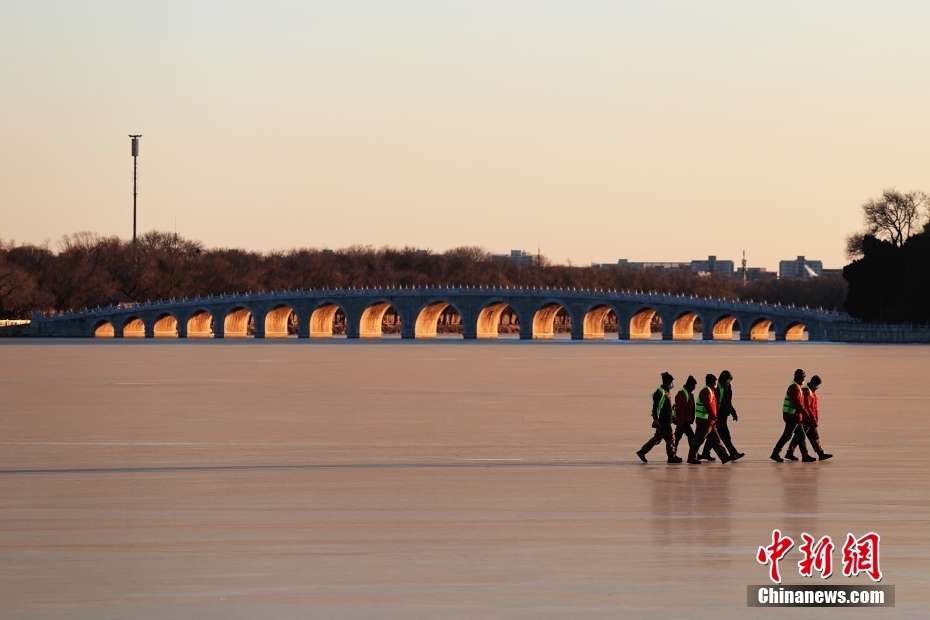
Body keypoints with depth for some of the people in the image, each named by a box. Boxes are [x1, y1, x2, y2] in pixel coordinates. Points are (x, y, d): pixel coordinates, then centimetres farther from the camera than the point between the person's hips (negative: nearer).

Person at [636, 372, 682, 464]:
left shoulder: (666, 392, 16)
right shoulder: (660, 392, -15)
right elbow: (656, 406, -20)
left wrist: (672, 417, 28)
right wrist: (655, 419, -24)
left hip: (666, 421, 10)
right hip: (662, 421, -10)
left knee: (657, 438, 13)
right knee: (670, 438, -5)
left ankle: (642, 452, 18)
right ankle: (672, 457, 2)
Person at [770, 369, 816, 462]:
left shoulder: (797, 387, 18)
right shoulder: (794, 388, -16)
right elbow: (796, 402, -25)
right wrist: (805, 412, -22)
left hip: (795, 417, 11)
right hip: (792, 416, -11)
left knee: (801, 436, 9)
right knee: (787, 436, -6)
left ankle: (805, 455, 10)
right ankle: (775, 453, -1)